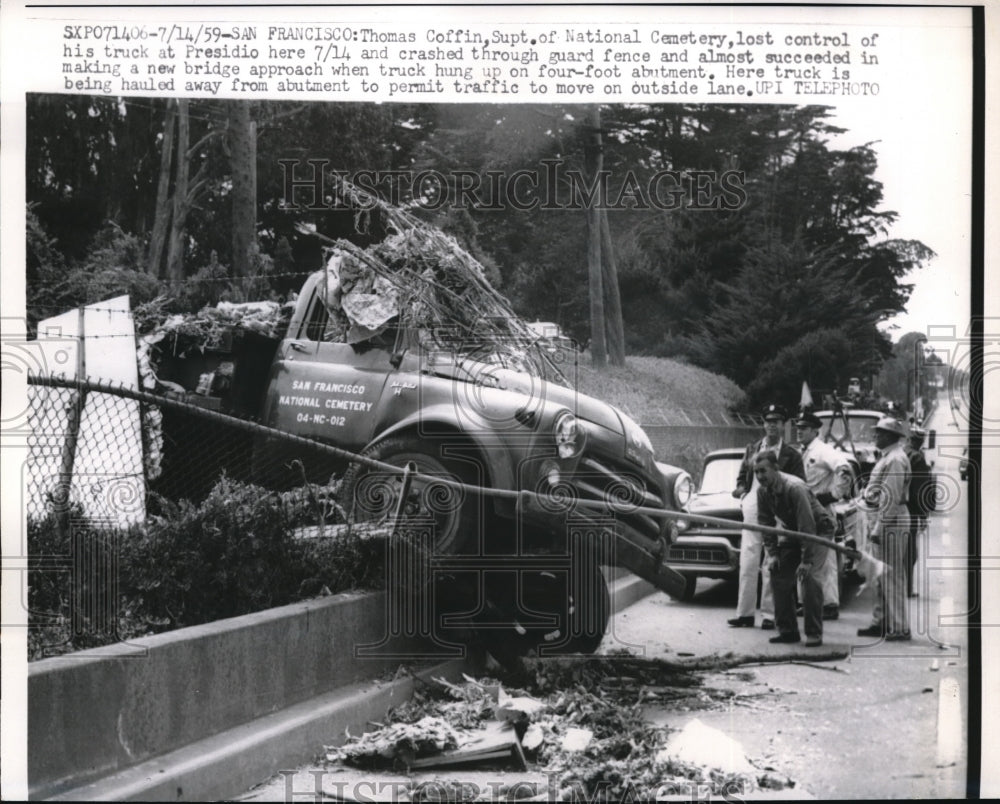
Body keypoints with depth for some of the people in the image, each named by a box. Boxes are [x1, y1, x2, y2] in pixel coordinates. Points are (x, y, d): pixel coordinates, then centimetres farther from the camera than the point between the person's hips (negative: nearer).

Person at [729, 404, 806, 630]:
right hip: (752, 511, 3)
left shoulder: (791, 454, 3)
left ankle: (769, 614, 6)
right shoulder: (752, 448, 14)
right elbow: (742, 476, 20)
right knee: (747, 563, 2)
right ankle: (745, 613, 7)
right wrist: (741, 490, 1)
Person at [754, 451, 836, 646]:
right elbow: (766, 522, 0)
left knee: (809, 577, -22)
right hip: (793, 532, 7)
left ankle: (814, 634, -14)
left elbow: (807, 525, -32)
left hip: (819, 530, -7)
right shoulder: (763, 492, -10)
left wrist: (806, 560, -32)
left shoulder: (794, 488, -32)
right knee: (778, 575, -1)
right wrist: (772, 553, -9)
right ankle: (787, 631, 8)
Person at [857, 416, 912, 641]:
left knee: (891, 577, -6)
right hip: (880, 523, 10)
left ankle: (899, 628, -2)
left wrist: (878, 529, -21)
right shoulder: (886, 458, 17)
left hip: (890, 524, -10)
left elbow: (890, 498, -20)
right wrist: (874, 527, 19)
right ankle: (880, 622, 21)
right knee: (880, 577, 14)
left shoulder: (896, 460, -15)